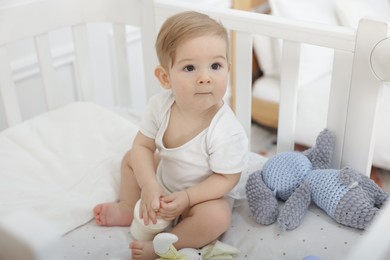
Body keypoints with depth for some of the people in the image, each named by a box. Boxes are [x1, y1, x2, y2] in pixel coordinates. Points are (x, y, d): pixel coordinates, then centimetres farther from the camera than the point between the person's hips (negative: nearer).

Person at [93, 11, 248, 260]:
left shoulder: (228, 132, -37)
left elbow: (227, 178, -26)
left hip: (202, 194, -5)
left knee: (217, 216, -32)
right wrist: (149, 186, -27)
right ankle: (127, 209, 20)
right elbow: (143, 146, -13)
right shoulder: (160, 105, -22)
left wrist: (186, 197, -33)